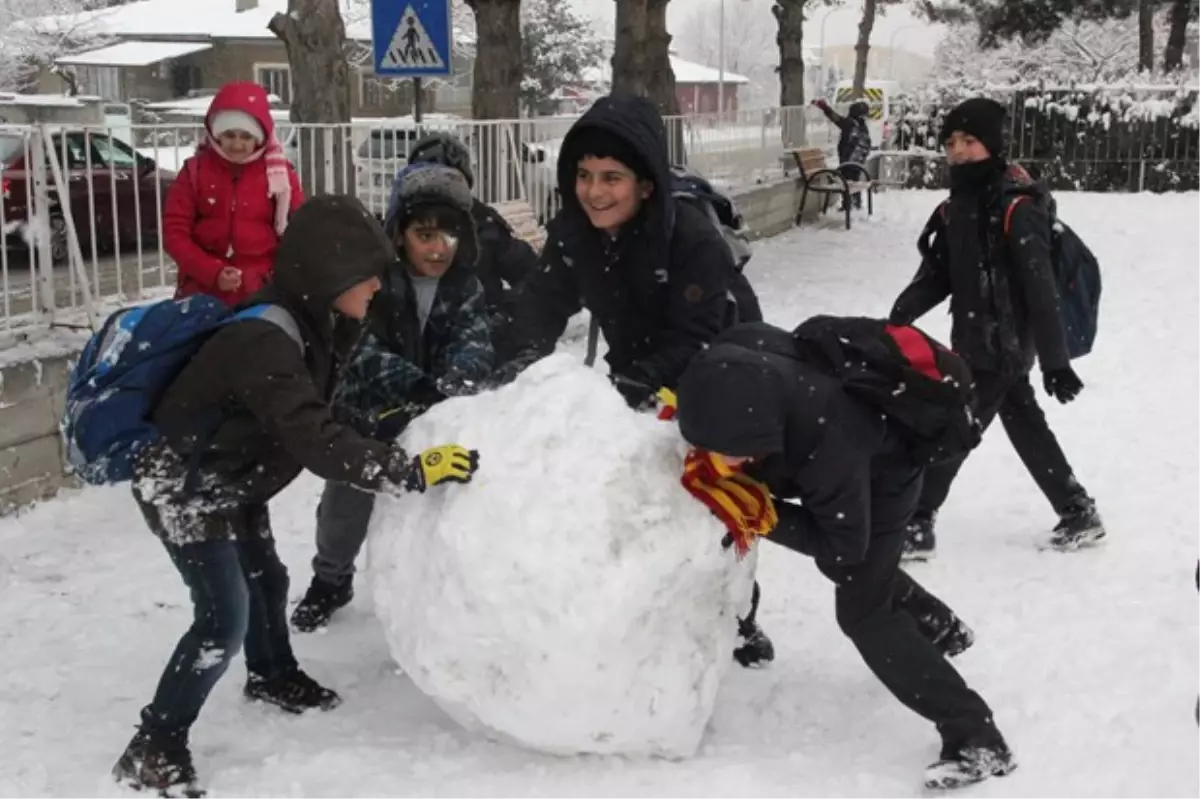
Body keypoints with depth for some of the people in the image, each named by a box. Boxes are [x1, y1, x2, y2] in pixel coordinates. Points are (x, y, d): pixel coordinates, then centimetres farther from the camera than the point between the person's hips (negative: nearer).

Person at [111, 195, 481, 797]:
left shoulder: (312, 323, -4)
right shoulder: (266, 341, -35)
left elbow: (318, 418, 9)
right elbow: (316, 443, -41)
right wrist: (412, 471, -41)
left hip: (230, 483, 10)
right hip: (183, 490, -9)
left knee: (266, 579, 23)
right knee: (225, 617, -11)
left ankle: (273, 677, 50)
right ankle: (153, 748, 1)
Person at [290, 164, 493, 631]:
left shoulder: (465, 287, -13)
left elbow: (474, 349, -25)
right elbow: (362, 351, -33)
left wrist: (446, 390, -48)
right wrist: (418, 387, -49)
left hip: (431, 426, 2)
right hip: (363, 419, -1)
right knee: (343, 512, 13)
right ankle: (330, 581, 42)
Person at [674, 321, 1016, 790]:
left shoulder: (828, 445, -49)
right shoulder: (733, 363, -35)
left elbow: (844, 544, -32)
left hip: (883, 473, -7)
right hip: (842, 468, 7)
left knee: (862, 611, -13)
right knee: (865, 573, 28)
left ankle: (977, 738, -9)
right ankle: (939, 627, 55)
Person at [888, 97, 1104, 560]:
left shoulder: (1016, 209, -20)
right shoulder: (956, 207, 6)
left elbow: (1041, 291, -21)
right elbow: (936, 275, 8)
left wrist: (1054, 362, -22)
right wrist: (901, 315, -8)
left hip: (1002, 348, -9)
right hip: (977, 343, 9)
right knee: (1028, 431, 18)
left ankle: (915, 525, 8)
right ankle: (1079, 513, 31)